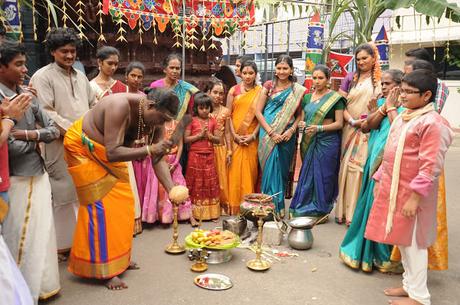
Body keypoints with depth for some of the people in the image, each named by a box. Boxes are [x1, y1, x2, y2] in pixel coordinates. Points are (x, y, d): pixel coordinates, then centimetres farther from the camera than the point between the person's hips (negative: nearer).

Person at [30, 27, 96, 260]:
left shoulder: (80, 77, 17)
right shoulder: (42, 77, -4)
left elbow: (93, 106, 21)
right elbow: (46, 114, -13)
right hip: (61, 147, -6)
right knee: (64, 195, -2)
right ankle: (63, 244, 11)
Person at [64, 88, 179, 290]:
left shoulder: (154, 118, -14)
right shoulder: (121, 106, -36)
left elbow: (158, 159, -14)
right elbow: (112, 153, -40)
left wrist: (172, 190, -25)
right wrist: (148, 150, -46)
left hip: (110, 152, 7)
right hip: (84, 148, -7)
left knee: (122, 203, 7)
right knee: (101, 206, -9)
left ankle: (119, 258, 22)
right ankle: (104, 269, 0)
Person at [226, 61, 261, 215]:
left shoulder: (260, 92, 6)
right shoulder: (233, 90, 5)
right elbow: (228, 115, 1)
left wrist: (253, 135, -9)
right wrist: (234, 135, -8)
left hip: (251, 138, 0)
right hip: (235, 137, 0)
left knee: (250, 171, 2)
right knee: (235, 170, -1)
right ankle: (234, 206, 8)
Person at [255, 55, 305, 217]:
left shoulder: (298, 90, 4)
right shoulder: (268, 86, 3)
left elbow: (300, 114, 7)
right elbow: (258, 111, -1)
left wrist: (291, 130, -11)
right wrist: (271, 132, -10)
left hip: (286, 136, 1)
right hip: (268, 135, -1)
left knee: (282, 169, 7)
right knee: (269, 168, -2)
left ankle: (279, 206, 21)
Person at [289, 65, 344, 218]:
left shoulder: (335, 98, -3)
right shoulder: (307, 97, 13)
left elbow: (339, 123, -8)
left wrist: (319, 128, -20)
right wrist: (302, 124, -4)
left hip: (327, 141, -5)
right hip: (309, 142, 5)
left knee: (322, 175, 1)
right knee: (307, 174, 7)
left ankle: (320, 210, 16)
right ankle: (304, 207, 19)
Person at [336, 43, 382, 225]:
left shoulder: (380, 80, 5)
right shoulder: (351, 78, 14)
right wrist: (352, 121, -10)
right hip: (350, 129, 3)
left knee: (360, 168, -6)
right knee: (346, 167, 3)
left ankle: (357, 213, 2)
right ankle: (344, 210, 12)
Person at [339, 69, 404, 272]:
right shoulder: (381, 102, 13)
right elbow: (370, 124, 2)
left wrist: (391, 107, -12)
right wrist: (385, 106, -7)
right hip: (375, 160, 6)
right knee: (369, 204, 13)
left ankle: (383, 254, 14)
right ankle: (364, 249, 28)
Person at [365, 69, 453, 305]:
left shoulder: (432, 123, -17)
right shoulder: (402, 117, 11)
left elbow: (431, 167, -21)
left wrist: (414, 197, -23)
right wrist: (380, 180, 18)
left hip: (412, 192, -8)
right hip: (391, 189, 9)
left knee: (413, 242, 3)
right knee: (402, 240, 18)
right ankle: (409, 284, 34)